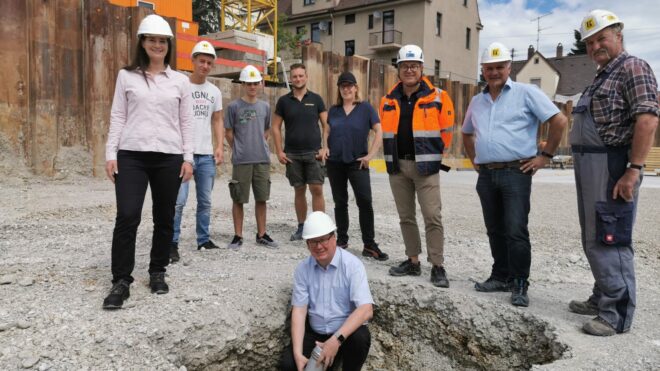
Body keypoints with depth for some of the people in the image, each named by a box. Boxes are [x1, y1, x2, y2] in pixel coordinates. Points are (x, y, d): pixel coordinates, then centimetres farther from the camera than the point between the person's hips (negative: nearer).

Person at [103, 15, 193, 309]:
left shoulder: (180, 81, 9)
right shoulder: (126, 76, 8)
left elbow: (186, 122, 8)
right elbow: (117, 117, 7)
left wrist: (188, 157, 0)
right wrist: (110, 154, 0)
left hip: (169, 157, 1)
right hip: (131, 156, -1)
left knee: (164, 218, 7)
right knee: (127, 217, -9)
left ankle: (157, 273, 22)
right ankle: (121, 281, 1)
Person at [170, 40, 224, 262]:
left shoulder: (215, 92, 12)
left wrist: (220, 146, 3)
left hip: (207, 154, 5)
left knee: (205, 201, 11)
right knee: (178, 200, -9)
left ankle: (204, 240, 22)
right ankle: (173, 244, 0)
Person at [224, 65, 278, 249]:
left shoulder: (265, 107, 8)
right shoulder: (234, 106, -3)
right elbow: (228, 132, 2)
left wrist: (258, 145, 9)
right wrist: (238, 149, 5)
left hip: (262, 159, 4)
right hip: (241, 161, -3)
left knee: (261, 198, 9)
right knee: (239, 199, 3)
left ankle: (262, 234, 20)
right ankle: (238, 236, 13)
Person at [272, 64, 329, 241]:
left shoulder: (316, 99, 4)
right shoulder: (284, 101, 6)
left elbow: (326, 125, 4)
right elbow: (276, 127, 7)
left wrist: (325, 147, -7)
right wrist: (279, 151, -1)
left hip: (314, 152, -1)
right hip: (292, 154, 1)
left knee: (317, 189, -7)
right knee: (299, 191, 8)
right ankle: (301, 227, 18)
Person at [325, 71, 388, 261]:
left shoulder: (365, 108, -1)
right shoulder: (333, 110, 10)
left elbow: (379, 132, -6)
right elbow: (327, 133, 19)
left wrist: (370, 155, -11)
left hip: (357, 163, -3)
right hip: (335, 163, 4)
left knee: (365, 202, -10)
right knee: (340, 202, 11)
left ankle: (369, 245, -2)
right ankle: (342, 239, 24)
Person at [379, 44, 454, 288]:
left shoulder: (437, 98, -3)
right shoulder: (389, 101, 8)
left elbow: (446, 131, 2)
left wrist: (434, 156, 8)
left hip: (425, 166, -4)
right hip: (397, 166, 5)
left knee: (432, 217, -6)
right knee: (406, 217, 11)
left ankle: (437, 266, 3)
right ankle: (413, 261, 23)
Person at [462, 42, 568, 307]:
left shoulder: (526, 93, -2)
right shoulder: (477, 101, 16)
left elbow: (559, 120, -6)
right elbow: (467, 133, 30)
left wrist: (545, 155, -8)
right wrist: (474, 160, 18)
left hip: (516, 173, -6)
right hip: (486, 175, 6)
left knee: (516, 231, -8)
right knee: (495, 230, 12)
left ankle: (520, 285, 3)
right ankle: (501, 276, 24)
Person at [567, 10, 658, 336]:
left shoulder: (633, 68, -7)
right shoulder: (601, 77, 21)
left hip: (612, 166, -10)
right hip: (589, 166, 10)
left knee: (609, 241, -9)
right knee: (594, 240, 16)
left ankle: (617, 314, -1)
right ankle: (602, 299, 28)